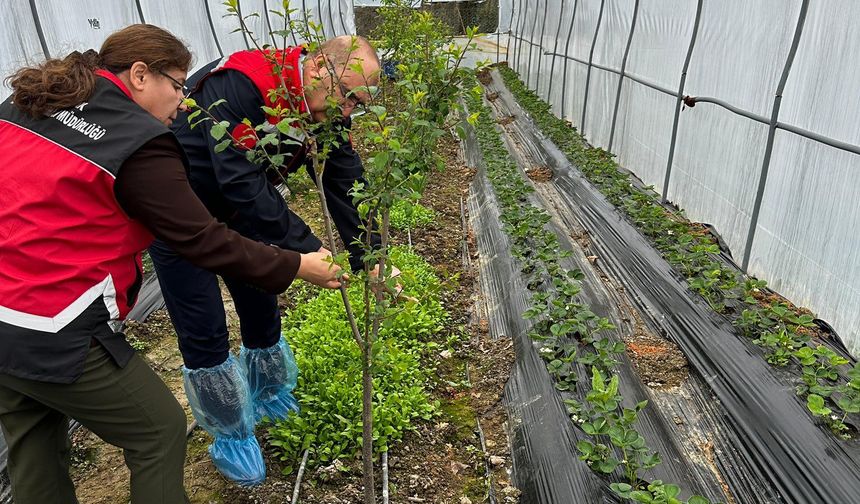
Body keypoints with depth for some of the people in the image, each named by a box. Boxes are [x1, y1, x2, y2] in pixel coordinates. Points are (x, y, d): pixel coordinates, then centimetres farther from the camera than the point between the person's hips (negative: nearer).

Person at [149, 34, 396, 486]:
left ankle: (270, 398, 39)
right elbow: (241, 183, -40)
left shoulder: (327, 113, -11)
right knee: (204, 333, -1)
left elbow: (347, 186, -11)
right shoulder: (238, 85, -34)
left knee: (262, 306, 13)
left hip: (237, 210, 7)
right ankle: (231, 437, 20)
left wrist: (369, 260, -19)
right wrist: (306, 249, -40)